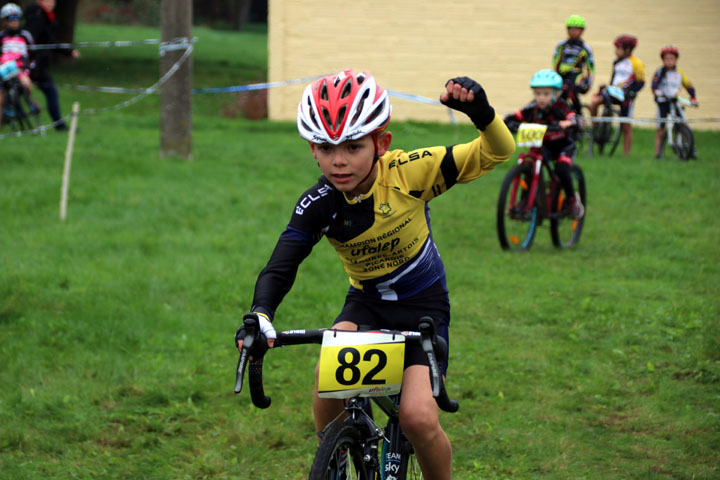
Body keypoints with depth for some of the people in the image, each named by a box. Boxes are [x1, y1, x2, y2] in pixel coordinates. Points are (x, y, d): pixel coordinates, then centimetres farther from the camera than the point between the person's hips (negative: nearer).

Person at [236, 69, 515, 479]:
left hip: (423, 304, -2)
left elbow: (496, 153, -19)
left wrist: (481, 112, -40)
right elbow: (280, 267, -27)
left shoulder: (408, 173, -22)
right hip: (366, 303, 2)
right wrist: (261, 314, -47)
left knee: (419, 417, -20)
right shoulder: (317, 206, -17)